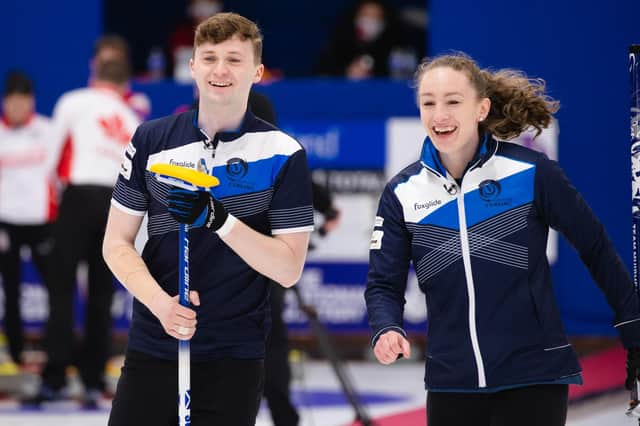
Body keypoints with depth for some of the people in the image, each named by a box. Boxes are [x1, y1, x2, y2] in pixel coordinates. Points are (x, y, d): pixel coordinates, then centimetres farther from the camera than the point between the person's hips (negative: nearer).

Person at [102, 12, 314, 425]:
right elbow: (117, 243, 5)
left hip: (233, 360, -2)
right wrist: (160, 302, -13)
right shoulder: (152, 139, 4)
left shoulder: (283, 154, -3)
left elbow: (288, 269, -7)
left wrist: (219, 219, -20)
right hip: (151, 350, 2)